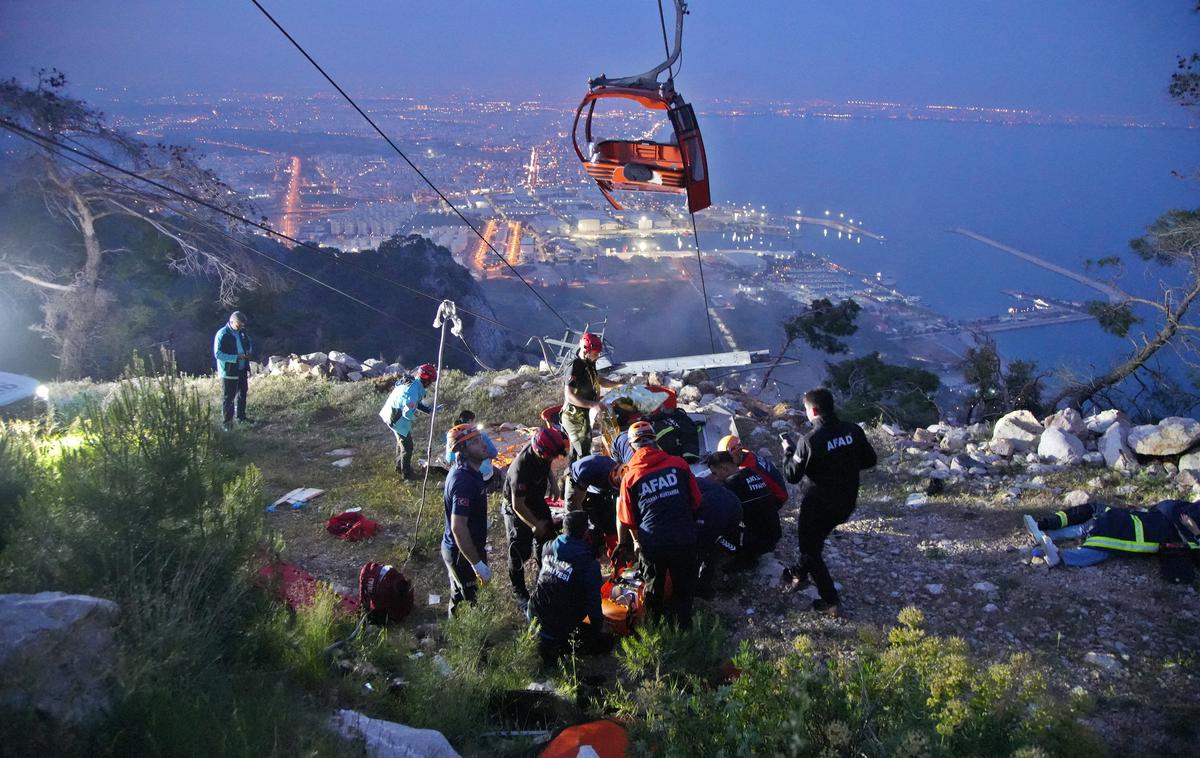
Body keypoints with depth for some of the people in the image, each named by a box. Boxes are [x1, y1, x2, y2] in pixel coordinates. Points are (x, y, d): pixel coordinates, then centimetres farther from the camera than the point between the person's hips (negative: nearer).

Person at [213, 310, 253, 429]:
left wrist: (249, 352, -3)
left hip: (242, 370, 8)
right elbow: (217, 354, -21)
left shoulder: (241, 332, 5)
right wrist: (236, 357, -26)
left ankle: (241, 417, 32)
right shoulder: (222, 334, -17)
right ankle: (227, 422, 9)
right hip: (229, 371, -8)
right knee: (228, 397, 0)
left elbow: (248, 344, 21)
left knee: (242, 394, 18)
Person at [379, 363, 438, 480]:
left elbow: (416, 403, 11)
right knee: (407, 445, 6)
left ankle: (399, 467, 44)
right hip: (398, 420, -10)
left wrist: (430, 410, 3)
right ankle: (406, 473, 21)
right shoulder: (413, 391, -32)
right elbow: (408, 413, -31)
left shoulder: (411, 382, -2)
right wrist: (414, 418, -9)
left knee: (401, 441, 27)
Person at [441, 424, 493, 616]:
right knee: (468, 600, 8)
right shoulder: (463, 481, -31)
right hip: (462, 552, -9)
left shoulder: (463, 470, -1)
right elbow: (458, 528, -33)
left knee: (459, 593, 27)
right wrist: (477, 564, -28)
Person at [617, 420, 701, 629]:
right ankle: (683, 626, 29)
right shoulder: (678, 464, -6)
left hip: (652, 543, 0)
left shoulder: (630, 476, -7)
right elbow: (696, 501, 4)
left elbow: (627, 519, 0)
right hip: (684, 539, 0)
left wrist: (637, 541, 19)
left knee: (653, 587, 24)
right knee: (683, 587, 20)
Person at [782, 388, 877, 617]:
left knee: (810, 548, 13)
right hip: (847, 502, 6)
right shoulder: (853, 430, -8)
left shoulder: (810, 440, -24)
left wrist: (788, 451, 1)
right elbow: (869, 460, 4)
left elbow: (792, 475, -15)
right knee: (815, 537, 31)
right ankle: (803, 571, 48)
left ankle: (830, 602, 12)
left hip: (820, 504, -6)